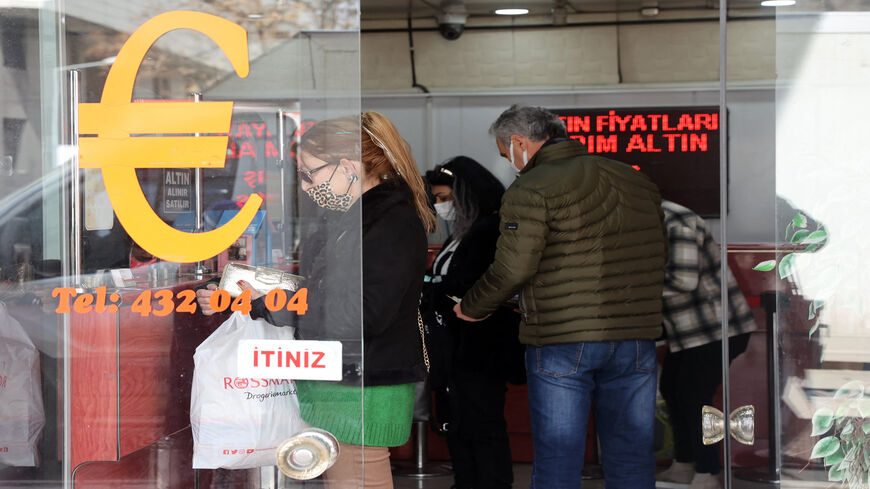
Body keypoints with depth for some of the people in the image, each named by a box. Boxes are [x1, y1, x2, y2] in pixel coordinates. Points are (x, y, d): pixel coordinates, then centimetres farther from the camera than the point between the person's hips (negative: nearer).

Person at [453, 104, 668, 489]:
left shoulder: (530, 191, -9)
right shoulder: (636, 181, 12)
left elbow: (512, 268, -14)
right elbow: (660, 253, 17)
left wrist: (471, 308, 3)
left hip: (561, 343, -5)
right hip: (636, 339, 5)